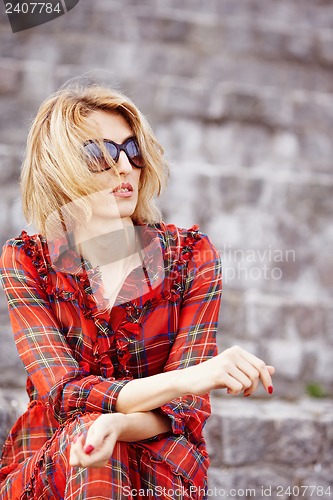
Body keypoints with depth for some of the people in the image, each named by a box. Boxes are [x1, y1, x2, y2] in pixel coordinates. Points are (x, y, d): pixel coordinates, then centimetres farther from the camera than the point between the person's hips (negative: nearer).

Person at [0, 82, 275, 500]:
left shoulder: (192, 256, -4)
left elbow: (187, 407, -10)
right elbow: (64, 394, -17)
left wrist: (118, 423, -33)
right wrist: (186, 378, -33)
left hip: (158, 459, 0)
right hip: (48, 462, 0)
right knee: (86, 428, -31)